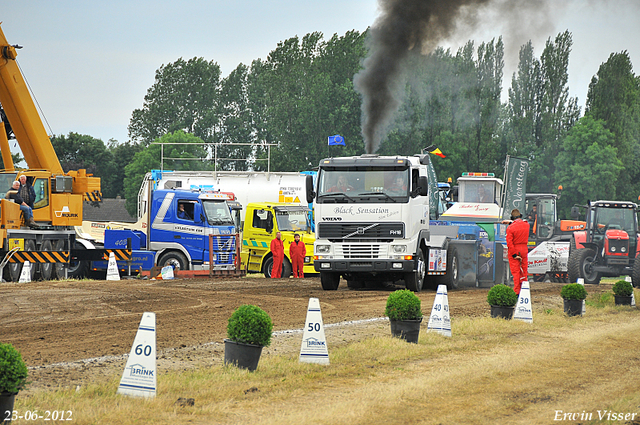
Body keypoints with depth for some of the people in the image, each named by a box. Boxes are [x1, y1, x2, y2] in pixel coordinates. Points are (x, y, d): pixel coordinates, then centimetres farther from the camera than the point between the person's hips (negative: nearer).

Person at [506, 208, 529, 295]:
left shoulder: (510, 228, -16)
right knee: (524, 271, 13)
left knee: (515, 272, 0)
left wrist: (514, 254, -15)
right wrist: (510, 223, 25)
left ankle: (517, 291, 0)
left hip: (514, 250, -4)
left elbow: (509, 243, -19)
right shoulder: (526, 225, -1)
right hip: (524, 250, 4)